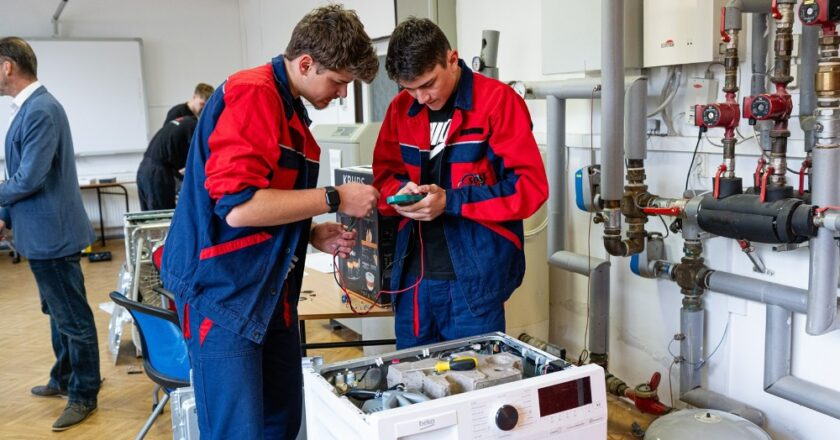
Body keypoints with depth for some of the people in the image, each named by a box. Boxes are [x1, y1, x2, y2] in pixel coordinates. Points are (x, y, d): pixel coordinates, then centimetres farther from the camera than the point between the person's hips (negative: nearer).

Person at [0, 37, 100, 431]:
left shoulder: (41, 110, -20)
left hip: (52, 233, -10)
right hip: (43, 232, 10)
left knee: (73, 317, 2)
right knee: (59, 313, 22)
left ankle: (84, 395, 15)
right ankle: (64, 379, 38)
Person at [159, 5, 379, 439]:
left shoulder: (290, 108, 13)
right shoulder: (252, 94, -17)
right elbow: (239, 205, -26)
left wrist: (313, 234, 4)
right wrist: (334, 198, -18)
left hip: (270, 290, 10)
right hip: (224, 290, -9)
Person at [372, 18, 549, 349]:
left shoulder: (497, 100, -8)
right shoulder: (400, 108, 8)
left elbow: (530, 185, -12)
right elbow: (384, 175, 15)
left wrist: (450, 201, -18)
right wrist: (401, 192, -9)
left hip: (475, 276, -5)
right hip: (412, 274, 5)